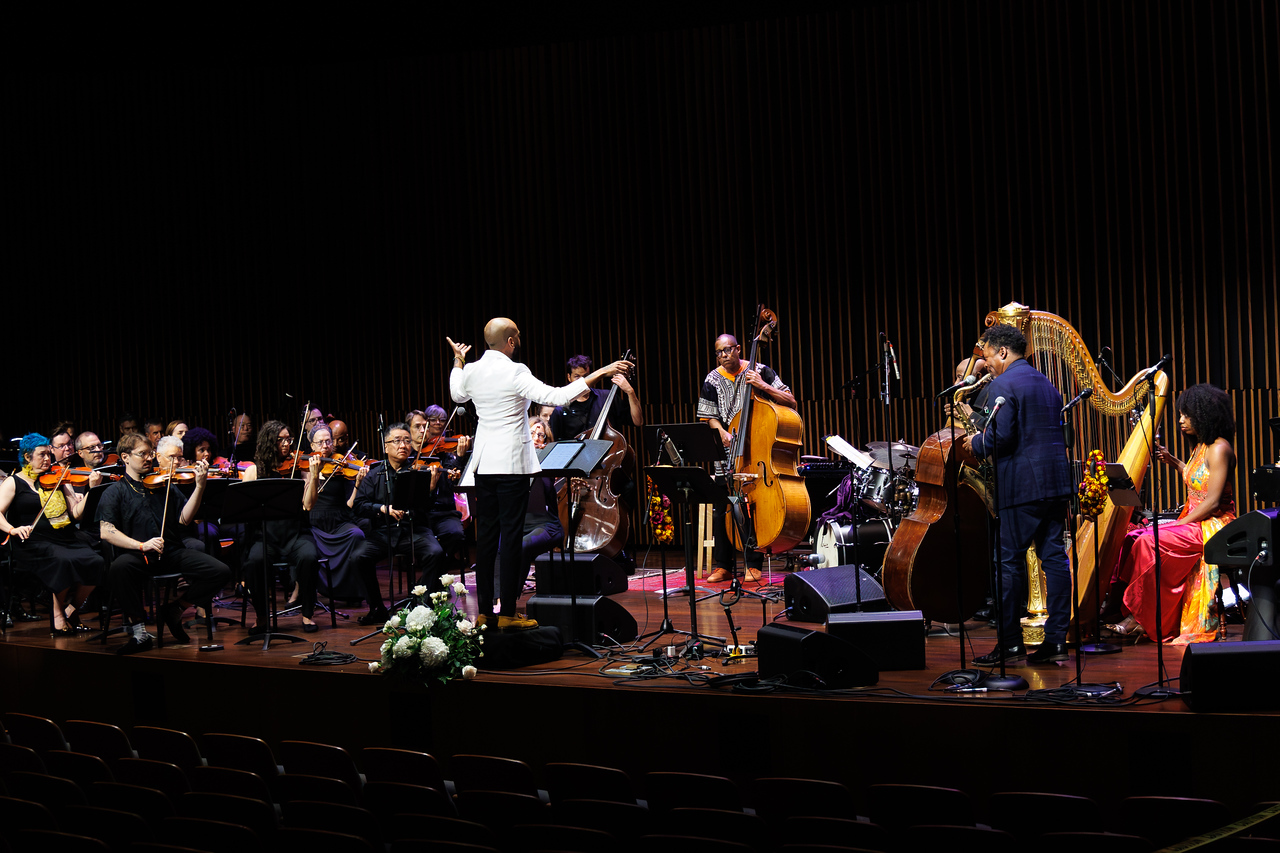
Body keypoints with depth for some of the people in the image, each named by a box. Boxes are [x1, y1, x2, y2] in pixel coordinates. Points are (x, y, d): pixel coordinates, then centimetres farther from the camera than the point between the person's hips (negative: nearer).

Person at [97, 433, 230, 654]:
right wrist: (141, 545, -20)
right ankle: (139, 631, -23)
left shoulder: (162, 486, 17)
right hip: (137, 555, -4)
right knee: (119, 567, -40)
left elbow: (184, 518, 5)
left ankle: (175, 610, 5)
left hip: (172, 553, 4)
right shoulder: (115, 492, 6)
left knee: (221, 572, -17)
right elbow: (106, 532, -7)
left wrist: (199, 486, -7)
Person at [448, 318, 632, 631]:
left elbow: (458, 395, 27)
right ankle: (508, 614, -3)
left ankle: (484, 611, 13)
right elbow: (555, 396, -23)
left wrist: (458, 361, 41)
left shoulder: (471, 371, 5)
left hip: (483, 462, 7)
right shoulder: (514, 372, -15)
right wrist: (599, 373, -21)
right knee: (511, 534, -3)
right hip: (512, 463, -7)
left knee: (486, 534, 10)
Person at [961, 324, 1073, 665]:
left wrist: (976, 443, 1)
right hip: (1056, 482, 8)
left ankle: (1010, 644, 1)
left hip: (1020, 484, -8)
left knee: (1010, 561, -2)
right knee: (1054, 556, 6)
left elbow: (1001, 436, -19)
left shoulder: (1003, 385, -10)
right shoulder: (1046, 384, 18)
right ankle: (1056, 639, 6)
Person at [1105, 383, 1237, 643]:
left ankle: (1139, 617, -17)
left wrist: (1178, 524, -18)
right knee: (1133, 538, -5)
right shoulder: (1200, 446, 14)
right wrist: (1172, 461, 18)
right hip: (1194, 523, 10)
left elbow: (1213, 502, -20)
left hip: (1212, 527, -10)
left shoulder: (1219, 448, -15)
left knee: (1148, 543, -26)